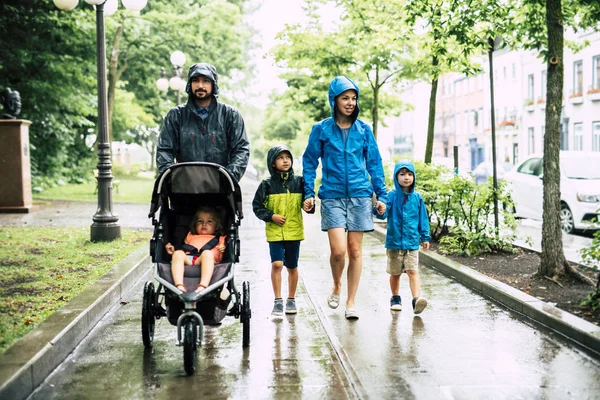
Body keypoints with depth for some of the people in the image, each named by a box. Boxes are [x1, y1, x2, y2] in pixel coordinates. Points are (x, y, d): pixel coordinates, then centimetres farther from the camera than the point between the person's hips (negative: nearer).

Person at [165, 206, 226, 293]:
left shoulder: (219, 239, 33)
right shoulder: (190, 236, 42)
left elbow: (221, 259, 19)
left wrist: (222, 251, -2)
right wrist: (173, 251, 14)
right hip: (187, 259, 2)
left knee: (207, 253, -36)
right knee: (178, 253, -30)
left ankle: (202, 287, -56)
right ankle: (179, 286, -50)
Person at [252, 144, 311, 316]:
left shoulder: (299, 181, 1)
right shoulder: (267, 184, -2)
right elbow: (257, 206, 2)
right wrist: (271, 216, -11)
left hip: (294, 231, 2)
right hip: (274, 231, -1)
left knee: (292, 266, 12)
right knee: (277, 264, -13)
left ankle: (291, 299, 28)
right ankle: (278, 300, 0)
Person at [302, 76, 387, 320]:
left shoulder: (363, 129, 7)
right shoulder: (321, 129, 3)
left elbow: (374, 163, 12)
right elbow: (309, 162, 7)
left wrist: (381, 195, 7)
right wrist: (309, 193, -1)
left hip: (360, 195, 2)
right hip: (332, 196, -2)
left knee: (355, 251, 3)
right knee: (338, 250, -12)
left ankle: (350, 303, 15)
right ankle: (336, 287, 19)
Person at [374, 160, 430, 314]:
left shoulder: (417, 198, 3)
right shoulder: (392, 196, -4)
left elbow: (423, 219, 11)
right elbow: (384, 213, -15)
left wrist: (425, 237, 11)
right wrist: (379, 211, -38)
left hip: (412, 242, 1)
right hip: (394, 241, 0)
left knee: (412, 271, -10)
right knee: (395, 273, 13)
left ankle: (416, 299, -18)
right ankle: (395, 298, 29)